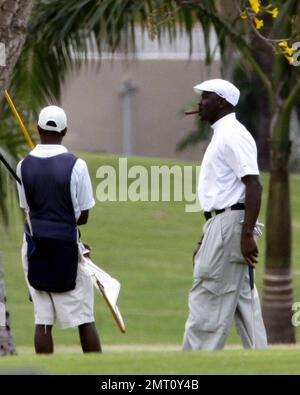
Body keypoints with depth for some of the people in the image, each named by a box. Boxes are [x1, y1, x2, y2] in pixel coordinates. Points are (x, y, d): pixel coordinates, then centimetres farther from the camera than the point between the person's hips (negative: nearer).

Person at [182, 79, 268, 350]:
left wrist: (247, 234, -27)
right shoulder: (221, 135, 19)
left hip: (230, 224, -11)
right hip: (221, 224, 11)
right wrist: (205, 240, 25)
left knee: (208, 298, -8)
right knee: (242, 298, 10)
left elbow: (254, 186, -22)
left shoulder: (232, 135, -13)